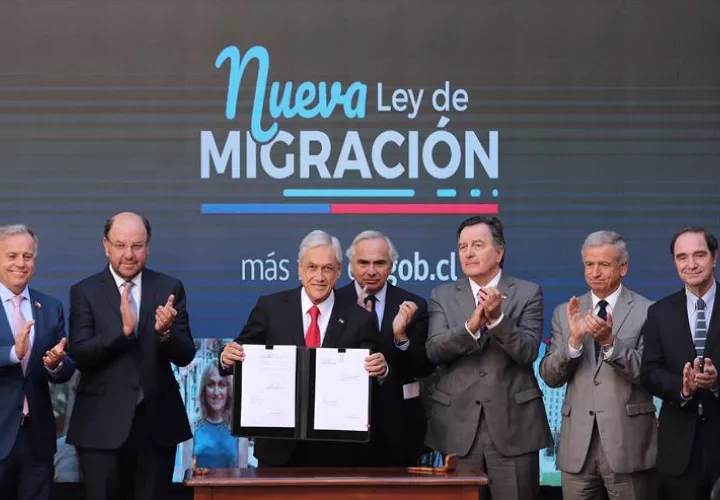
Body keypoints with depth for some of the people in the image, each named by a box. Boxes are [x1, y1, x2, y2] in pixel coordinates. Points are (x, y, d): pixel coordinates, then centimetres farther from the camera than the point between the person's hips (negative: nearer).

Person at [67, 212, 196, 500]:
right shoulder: (85, 292, -1)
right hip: (103, 424, -2)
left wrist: (165, 332, -23)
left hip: (157, 422, 2)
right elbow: (79, 354, -11)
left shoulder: (170, 289, 3)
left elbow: (185, 356, -1)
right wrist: (123, 330, -26)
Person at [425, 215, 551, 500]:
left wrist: (497, 318, -23)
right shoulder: (443, 296, 8)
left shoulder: (528, 293, 3)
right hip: (459, 425, 2)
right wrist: (471, 326, -23)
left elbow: (528, 352, -8)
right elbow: (434, 350, -7)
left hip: (512, 424, -2)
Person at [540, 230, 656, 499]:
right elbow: (549, 376, 3)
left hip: (628, 442, -3)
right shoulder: (565, 313, 9)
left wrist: (609, 341, -22)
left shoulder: (646, 312, -1)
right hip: (578, 446, 3)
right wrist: (574, 339, -14)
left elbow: (647, 374, -8)